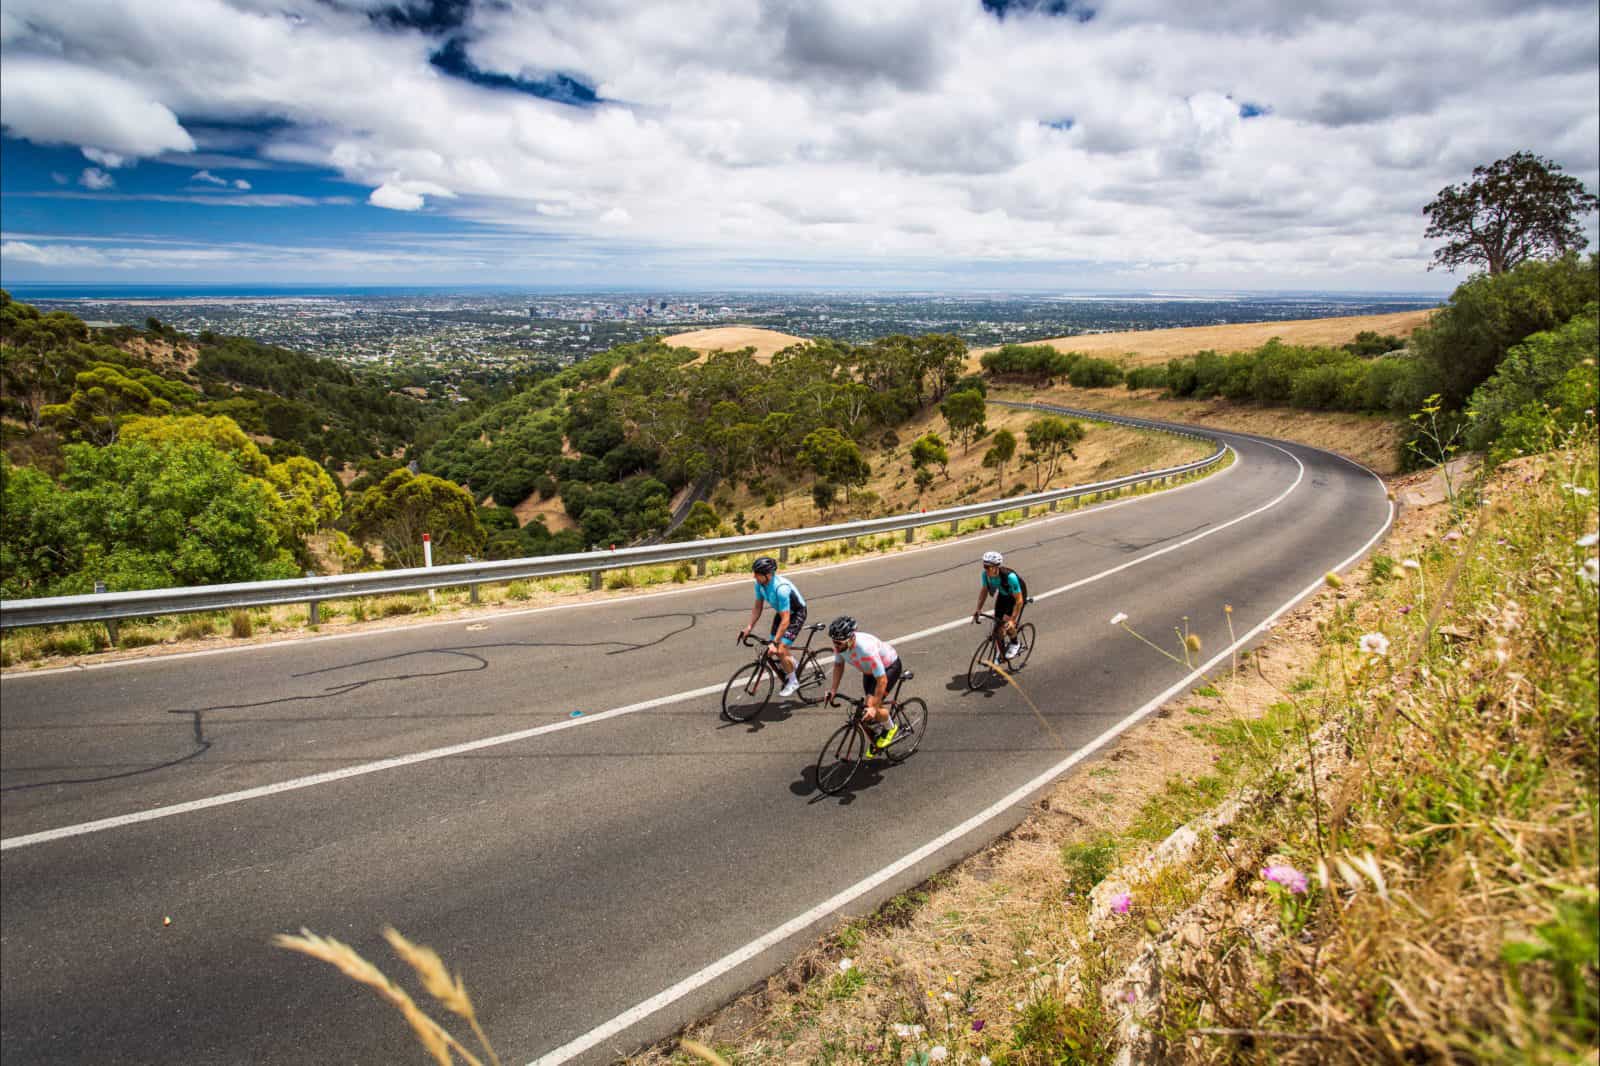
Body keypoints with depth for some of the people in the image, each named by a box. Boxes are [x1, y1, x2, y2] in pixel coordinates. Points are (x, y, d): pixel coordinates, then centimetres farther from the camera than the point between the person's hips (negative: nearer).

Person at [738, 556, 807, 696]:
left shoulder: (781, 588, -39)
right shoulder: (760, 584, -17)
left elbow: (785, 620, -36)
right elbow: (757, 607, -3)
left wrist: (774, 642, -37)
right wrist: (749, 627, -11)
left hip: (796, 613, -7)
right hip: (781, 611, 7)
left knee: (780, 649, -15)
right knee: (774, 648, 4)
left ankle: (793, 682, 7)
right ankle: (791, 663, 36)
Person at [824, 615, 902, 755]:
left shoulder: (866, 648, -43)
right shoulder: (840, 644, -23)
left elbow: (882, 680, -37)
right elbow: (838, 665, -1)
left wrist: (874, 707, -35)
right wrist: (833, 690, -9)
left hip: (889, 666, -7)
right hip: (869, 669, 7)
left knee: (872, 709, -18)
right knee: (868, 706, 7)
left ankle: (891, 728, 11)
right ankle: (876, 742, 32)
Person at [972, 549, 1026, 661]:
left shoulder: (1010, 576, -41)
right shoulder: (986, 574, -25)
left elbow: (1019, 600, -35)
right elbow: (984, 590, -5)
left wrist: (1012, 620, -38)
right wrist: (978, 610, -11)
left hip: (1017, 595, -5)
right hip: (1003, 595, 5)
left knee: (1009, 626, -17)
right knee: (998, 626, -3)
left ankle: (1014, 644, 15)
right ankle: (999, 655, 15)